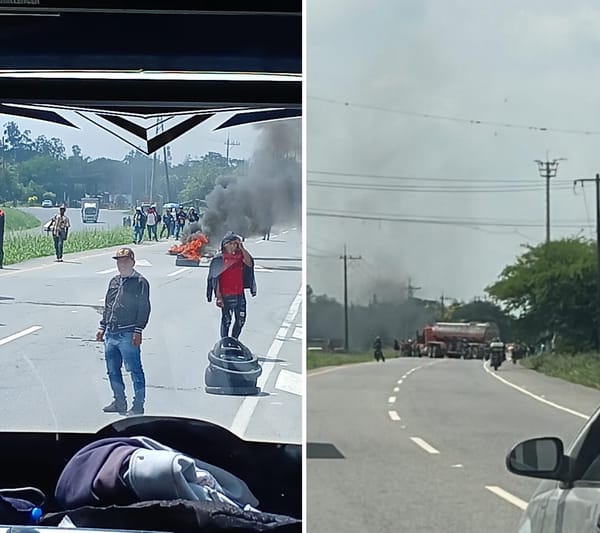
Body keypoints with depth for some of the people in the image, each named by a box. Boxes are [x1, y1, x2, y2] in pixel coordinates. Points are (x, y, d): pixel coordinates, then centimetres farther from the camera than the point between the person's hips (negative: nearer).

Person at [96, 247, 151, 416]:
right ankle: (119, 402, 25)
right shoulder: (114, 281, 17)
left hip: (128, 335, -7)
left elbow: (144, 309, -9)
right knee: (112, 370, 13)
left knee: (135, 370, -4)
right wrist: (102, 327, 19)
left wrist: (138, 331, -15)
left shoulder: (140, 282, -5)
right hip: (111, 334, 8)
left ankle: (138, 405, 2)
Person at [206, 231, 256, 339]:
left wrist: (242, 248, -16)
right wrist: (218, 296, -12)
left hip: (240, 295, 4)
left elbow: (249, 264, -14)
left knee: (241, 320, 10)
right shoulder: (219, 259, -6)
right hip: (226, 295, -4)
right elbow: (216, 280, -7)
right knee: (226, 321, 2)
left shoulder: (240, 256, 5)